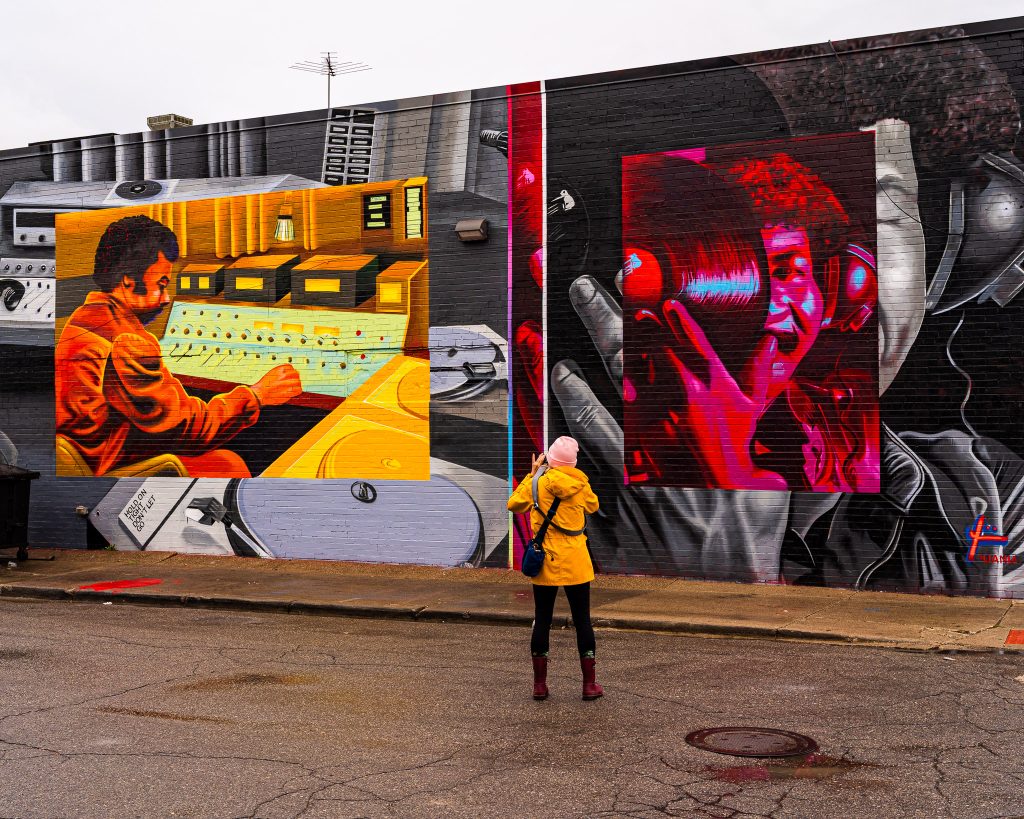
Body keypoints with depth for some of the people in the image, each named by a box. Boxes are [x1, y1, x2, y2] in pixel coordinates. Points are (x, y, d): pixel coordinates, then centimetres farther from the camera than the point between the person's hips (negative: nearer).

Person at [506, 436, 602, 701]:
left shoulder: (539, 482, -8)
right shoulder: (580, 484, -3)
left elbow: (514, 505, 4)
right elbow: (593, 506, 17)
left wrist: (531, 474, 8)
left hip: (547, 562, -1)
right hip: (576, 563, 1)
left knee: (542, 621, 8)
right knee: (582, 621, 8)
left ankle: (540, 684, 12)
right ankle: (590, 684, 11)